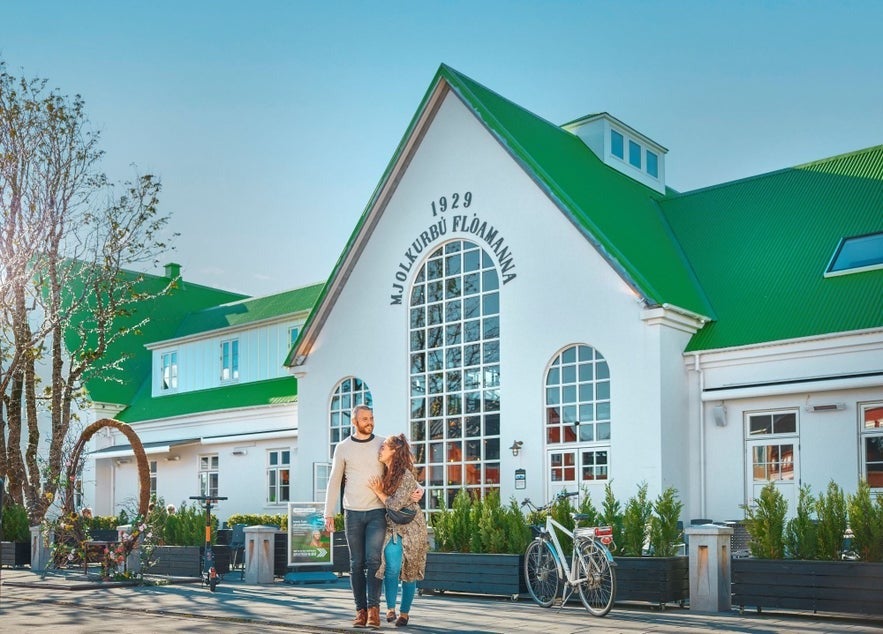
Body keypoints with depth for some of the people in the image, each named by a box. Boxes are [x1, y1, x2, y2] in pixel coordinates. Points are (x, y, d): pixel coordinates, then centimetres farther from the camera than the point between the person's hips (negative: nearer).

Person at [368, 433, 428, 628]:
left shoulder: (406, 476, -19)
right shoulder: (384, 472, 2)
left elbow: (395, 505, -22)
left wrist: (379, 492, -11)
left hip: (410, 528, -4)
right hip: (391, 527, 4)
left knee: (409, 570, 3)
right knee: (392, 567, -12)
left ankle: (404, 612, 15)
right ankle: (390, 608, 1)